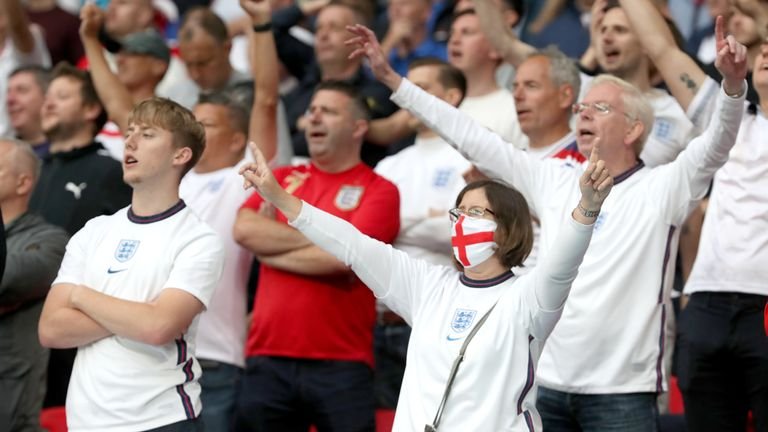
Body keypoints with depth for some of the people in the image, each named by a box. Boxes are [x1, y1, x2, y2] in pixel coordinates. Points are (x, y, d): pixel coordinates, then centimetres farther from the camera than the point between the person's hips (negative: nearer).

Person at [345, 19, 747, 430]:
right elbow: (471, 138, 13)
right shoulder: (554, 181, 11)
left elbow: (715, 146, -17)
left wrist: (732, 83, -36)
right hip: (548, 383, 4)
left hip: (622, 392, -4)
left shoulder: (660, 189, -1)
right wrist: (390, 78, 12)